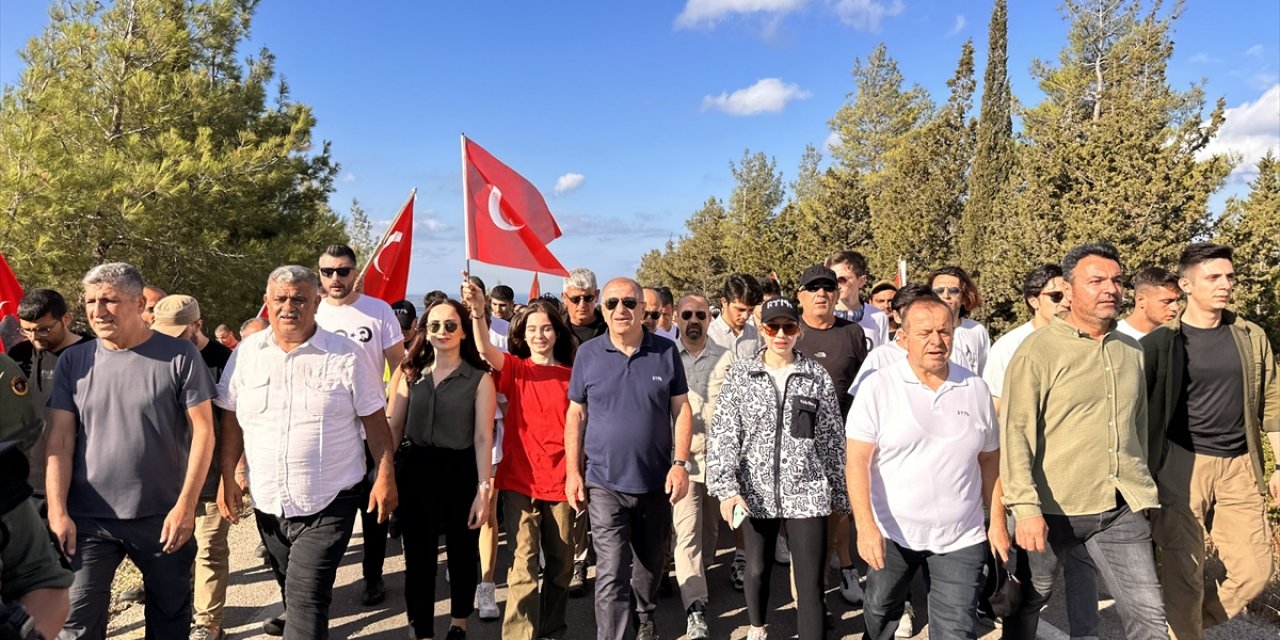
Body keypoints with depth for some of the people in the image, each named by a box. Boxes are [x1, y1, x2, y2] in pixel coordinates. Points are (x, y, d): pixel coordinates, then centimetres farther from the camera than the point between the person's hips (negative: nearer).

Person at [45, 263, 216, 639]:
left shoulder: (179, 356, -7)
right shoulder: (73, 361, 1)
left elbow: (202, 430, -7)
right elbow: (59, 441, 1)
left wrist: (185, 505, -11)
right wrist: (57, 511, -7)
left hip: (164, 517, -1)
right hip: (88, 520, 2)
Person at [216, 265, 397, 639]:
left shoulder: (346, 356, -8)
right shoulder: (246, 353, 2)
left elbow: (375, 422, -5)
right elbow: (231, 421, 8)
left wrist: (385, 478, -8)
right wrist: (227, 479, 4)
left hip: (327, 505, -4)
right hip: (267, 502, 4)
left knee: (307, 597, -10)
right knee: (289, 586, 23)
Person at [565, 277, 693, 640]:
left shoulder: (666, 351, -3)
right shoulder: (587, 354, -3)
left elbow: (681, 409, 1)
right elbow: (576, 414, 1)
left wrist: (680, 464, -7)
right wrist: (573, 471, -2)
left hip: (656, 481, 2)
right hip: (605, 483, -2)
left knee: (651, 563, 21)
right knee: (611, 575, -5)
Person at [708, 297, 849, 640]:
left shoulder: (818, 376, 0)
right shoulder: (740, 374, -1)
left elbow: (833, 440, 4)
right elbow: (722, 435, -4)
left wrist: (840, 492, 7)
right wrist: (726, 487, -13)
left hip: (807, 493, -1)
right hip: (756, 492, 1)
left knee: (811, 582, -3)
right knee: (757, 569, 17)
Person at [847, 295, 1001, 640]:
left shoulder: (976, 388, 2)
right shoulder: (877, 387, -8)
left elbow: (990, 459, 11)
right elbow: (857, 461, -12)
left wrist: (997, 520, 11)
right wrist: (865, 525, -21)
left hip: (961, 537, 1)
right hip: (891, 533, -1)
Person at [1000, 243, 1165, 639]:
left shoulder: (1132, 351, 9)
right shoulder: (1039, 350, -11)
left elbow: (1140, 427, 19)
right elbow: (1016, 432, -15)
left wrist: (1142, 493, 20)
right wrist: (1026, 507, -21)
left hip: (1122, 510, 5)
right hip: (1054, 508, -4)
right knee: (1027, 601, 13)